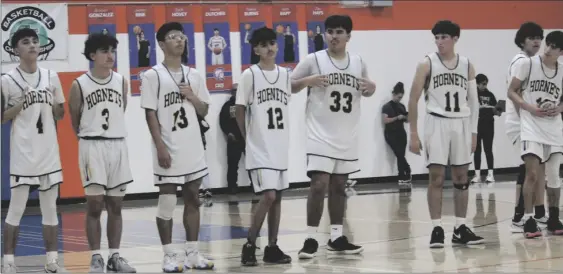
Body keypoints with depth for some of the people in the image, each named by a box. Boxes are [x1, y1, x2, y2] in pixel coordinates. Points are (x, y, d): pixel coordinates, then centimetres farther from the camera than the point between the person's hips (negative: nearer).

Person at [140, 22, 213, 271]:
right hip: (168, 149, -5)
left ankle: (192, 253, 13)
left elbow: (204, 111, 15)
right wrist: (160, 147, -15)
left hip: (193, 148, 5)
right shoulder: (152, 76, -5)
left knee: (192, 200, 8)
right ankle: (169, 256, 4)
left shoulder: (194, 75, 10)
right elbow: (150, 114, -9)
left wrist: (192, 97, -6)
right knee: (167, 202, -1)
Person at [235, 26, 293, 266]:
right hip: (259, 148, -6)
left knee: (277, 197, 7)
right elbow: (240, 111, -3)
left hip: (280, 146, 6)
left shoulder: (285, 74, 7)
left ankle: (272, 248, 14)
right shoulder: (250, 75, -9)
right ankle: (249, 246, -2)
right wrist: (249, 139, -2)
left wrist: (282, 136, 11)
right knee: (268, 196, -14)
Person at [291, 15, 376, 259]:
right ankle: (311, 239, -5)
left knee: (339, 186, 10)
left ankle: (336, 238, 16)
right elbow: (289, 86, -3)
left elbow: (366, 90, 20)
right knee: (319, 185, -11)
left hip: (347, 136, 5)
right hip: (321, 135, -5)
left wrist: (371, 88, -3)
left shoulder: (358, 62, 7)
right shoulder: (313, 60, -6)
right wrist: (306, 81, -21)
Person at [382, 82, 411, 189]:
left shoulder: (402, 106, 13)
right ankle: (407, 175, -5)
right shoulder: (387, 106, -3)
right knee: (400, 155, -12)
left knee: (400, 156, 2)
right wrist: (397, 117, -20)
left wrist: (407, 117, -4)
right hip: (391, 134, -5)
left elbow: (406, 120, 19)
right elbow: (385, 120, -12)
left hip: (401, 133, 5)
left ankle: (402, 180, 5)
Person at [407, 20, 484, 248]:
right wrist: (414, 134, -6)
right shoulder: (427, 64, -3)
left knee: (461, 177, 6)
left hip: (461, 124, 3)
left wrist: (473, 131, 6)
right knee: (436, 176, -5)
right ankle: (437, 229, -3)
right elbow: (413, 99, -1)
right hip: (437, 123, -3)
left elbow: (473, 101, 12)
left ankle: (460, 228, 12)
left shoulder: (467, 65, 6)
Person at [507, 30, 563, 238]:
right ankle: (528, 220, -6)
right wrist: (530, 108, -16)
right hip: (531, 126, -4)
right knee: (532, 174, -13)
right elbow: (512, 92, -2)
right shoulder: (527, 64, -6)